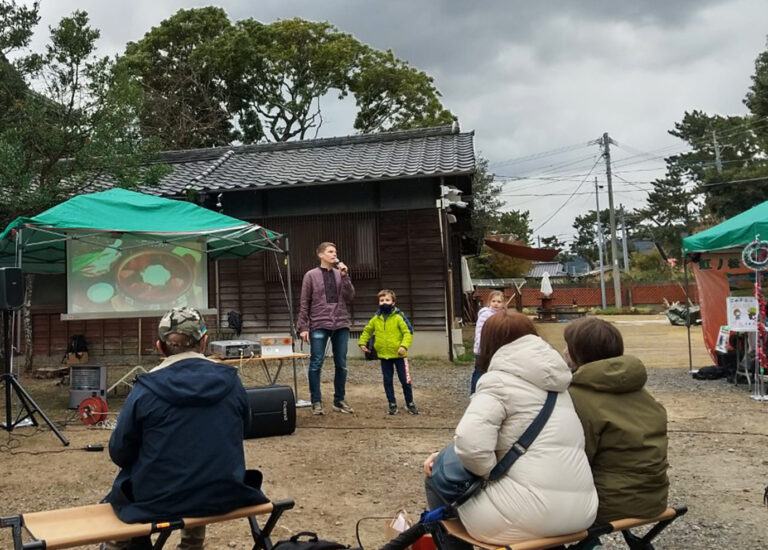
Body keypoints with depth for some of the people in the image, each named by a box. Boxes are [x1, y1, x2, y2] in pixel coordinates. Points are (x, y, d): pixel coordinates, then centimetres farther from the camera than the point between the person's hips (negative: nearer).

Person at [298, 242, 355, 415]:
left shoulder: (340, 274, 11)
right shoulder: (311, 275, 2)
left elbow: (350, 297, 1)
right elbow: (304, 304, 0)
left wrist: (345, 276, -7)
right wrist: (303, 327, -6)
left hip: (341, 325, 3)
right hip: (319, 326, -3)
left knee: (341, 364, 7)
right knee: (316, 364, -3)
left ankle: (339, 400, 17)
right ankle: (316, 402, 6)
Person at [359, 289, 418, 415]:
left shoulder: (399, 317, -10)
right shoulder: (376, 318, 3)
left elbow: (408, 332, -12)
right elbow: (367, 331, 18)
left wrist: (404, 345, -23)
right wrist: (363, 342, 8)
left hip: (399, 354, -4)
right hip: (383, 355, 4)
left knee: (405, 380, 4)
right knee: (387, 381, 9)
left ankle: (410, 403, 18)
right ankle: (392, 404, 21)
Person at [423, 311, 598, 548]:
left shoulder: (498, 380, -8)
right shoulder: (551, 381, 17)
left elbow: (470, 443, -24)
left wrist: (492, 473, -4)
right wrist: (449, 455, 15)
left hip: (530, 514, -8)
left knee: (438, 477, 13)